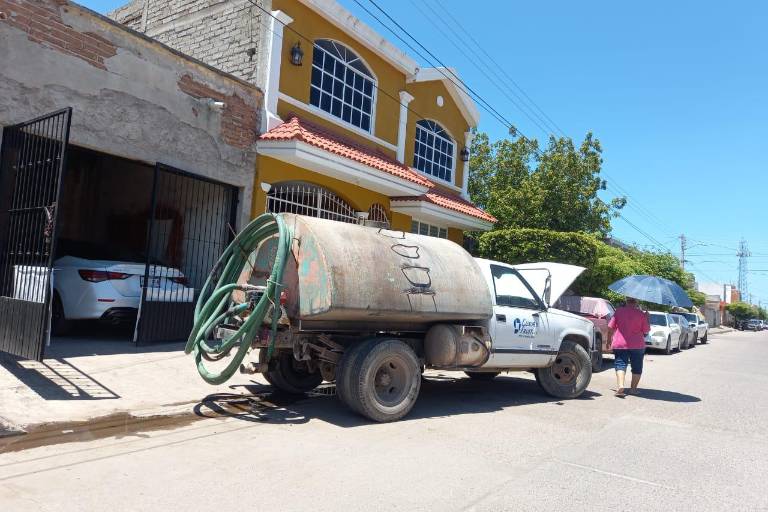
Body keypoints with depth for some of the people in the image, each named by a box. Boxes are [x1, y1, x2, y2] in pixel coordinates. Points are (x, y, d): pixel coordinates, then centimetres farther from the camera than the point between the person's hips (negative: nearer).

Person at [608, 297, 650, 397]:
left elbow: (611, 327, 1)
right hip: (637, 345, 0)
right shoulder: (641, 314, -4)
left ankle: (620, 385, -24)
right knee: (636, 367, 14)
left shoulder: (619, 311, -2)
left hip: (619, 344, 0)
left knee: (620, 364, -3)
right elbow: (646, 330, 0)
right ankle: (633, 388, 15)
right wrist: (647, 317, 11)